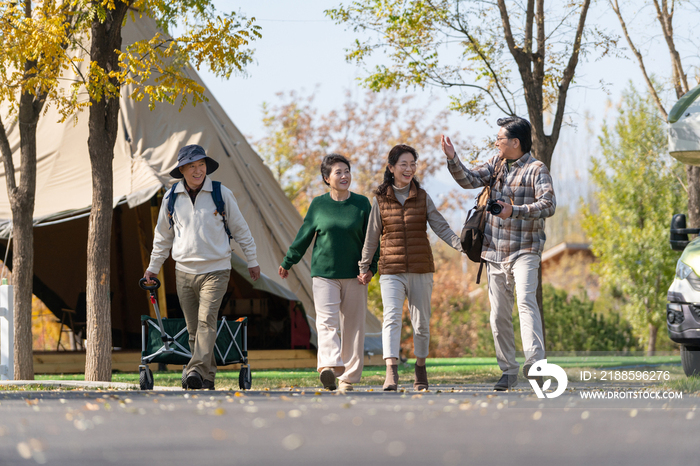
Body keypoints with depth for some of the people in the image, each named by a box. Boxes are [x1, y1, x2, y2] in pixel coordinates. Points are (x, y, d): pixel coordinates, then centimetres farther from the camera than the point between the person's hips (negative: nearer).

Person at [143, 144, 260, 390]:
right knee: (193, 327, 4)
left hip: (215, 270, -3)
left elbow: (240, 229, 8)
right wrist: (153, 268, 21)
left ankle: (197, 371, -29)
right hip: (184, 271, 3)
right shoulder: (171, 197, 5)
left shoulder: (222, 194, -2)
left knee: (206, 320, -19)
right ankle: (208, 378, 11)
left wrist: (252, 261, 12)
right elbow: (162, 236, 18)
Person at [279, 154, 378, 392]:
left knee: (352, 327, 3)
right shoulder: (318, 204, 4)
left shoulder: (361, 204, 4)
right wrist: (288, 263, 20)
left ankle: (348, 377, 10)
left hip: (354, 274, 1)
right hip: (324, 272, -1)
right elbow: (303, 237, 13)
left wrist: (370, 267, -6)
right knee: (326, 321, -17)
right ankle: (329, 367, -32)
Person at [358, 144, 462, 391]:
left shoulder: (422, 197, 6)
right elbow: (372, 236, 12)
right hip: (391, 271, -2)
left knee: (421, 322, 9)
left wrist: (463, 246, -14)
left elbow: (441, 228, 0)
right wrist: (364, 266, 15)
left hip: (421, 269, 2)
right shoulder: (380, 200, 4)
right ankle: (391, 373, -30)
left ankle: (420, 367, 28)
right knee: (392, 317, -18)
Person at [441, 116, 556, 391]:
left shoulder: (536, 169, -8)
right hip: (495, 252, 7)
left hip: (524, 250, -7)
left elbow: (548, 205, -19)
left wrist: (514, 211, -28)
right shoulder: (497, 163, 12)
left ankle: (534, 362, -36)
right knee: (499, 314, 6)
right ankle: (508, 371, 15)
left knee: (526, 300, -25)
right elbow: (469, 180, 7)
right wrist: (452, 159, -7)